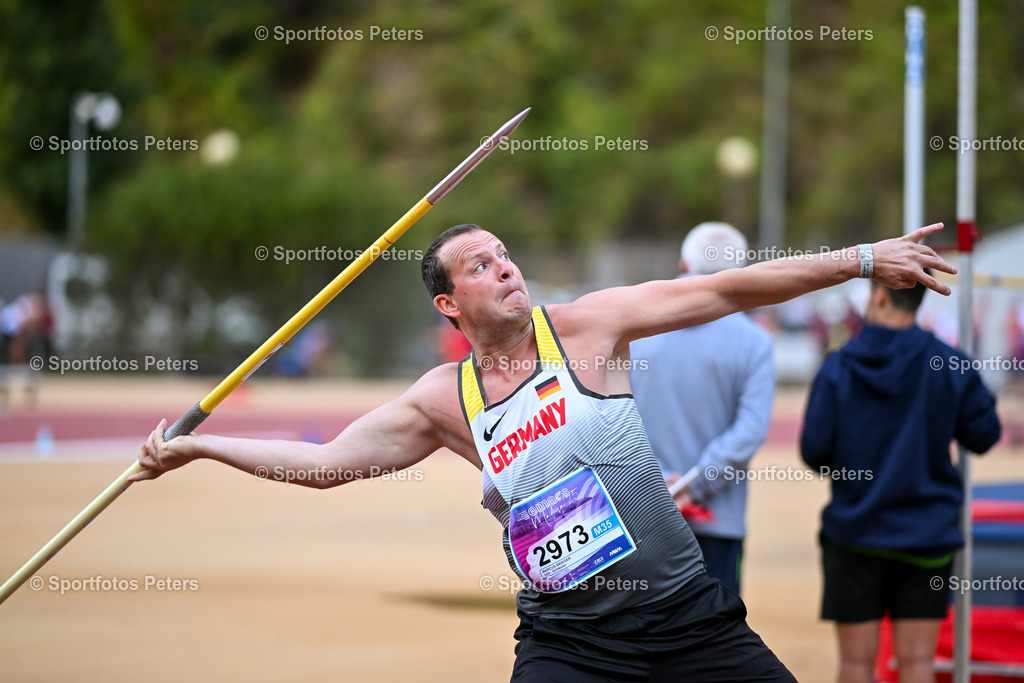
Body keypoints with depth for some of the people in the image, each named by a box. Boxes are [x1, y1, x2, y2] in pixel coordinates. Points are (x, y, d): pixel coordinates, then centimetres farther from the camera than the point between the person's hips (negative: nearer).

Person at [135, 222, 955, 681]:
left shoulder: (587, 325, -1)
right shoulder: (442, 400, 4)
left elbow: (724, 290, -4)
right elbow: (325, 461, 7)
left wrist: (863, 258, -6)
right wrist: (196, 445, 5)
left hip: (688, 615, 0)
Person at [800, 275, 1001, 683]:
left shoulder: (837, 368, -7)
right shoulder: (950, 366, -5)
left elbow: (814, 450, -9)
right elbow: (983, 435, 0)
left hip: (854, 531, -1)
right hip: (927, 531, 1)